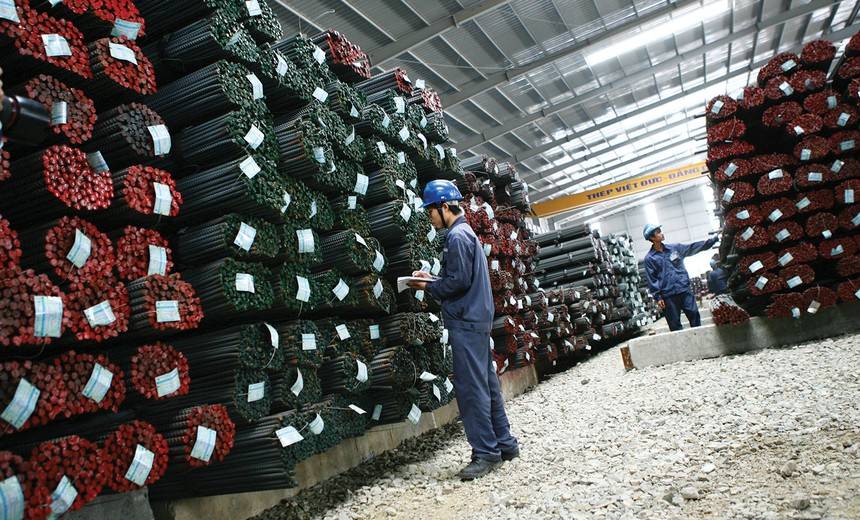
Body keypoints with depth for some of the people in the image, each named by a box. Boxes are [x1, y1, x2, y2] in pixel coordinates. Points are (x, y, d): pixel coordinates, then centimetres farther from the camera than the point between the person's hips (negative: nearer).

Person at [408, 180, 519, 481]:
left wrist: (428, 288, -5)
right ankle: (505, 444, 21)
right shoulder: (467, 233, 20)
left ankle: (486, 453, 0)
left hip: (466, 322, -10)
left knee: (471, 388, -6)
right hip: (478, 319, 10)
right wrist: (432, 278, 15)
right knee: (487, 384, 13)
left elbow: (459, 281, -18)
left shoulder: (457, 236, -12)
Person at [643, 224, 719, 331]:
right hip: (668, 296, -3)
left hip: (685, 290, 3)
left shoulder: (674, 248, 9)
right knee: (675, 325, 3)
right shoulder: (649, 258, -2)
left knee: (695, 316, 3)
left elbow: (694, 247, 11)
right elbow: (651, 279, -4)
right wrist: (658, 297, -8)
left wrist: (715, 239, 8)